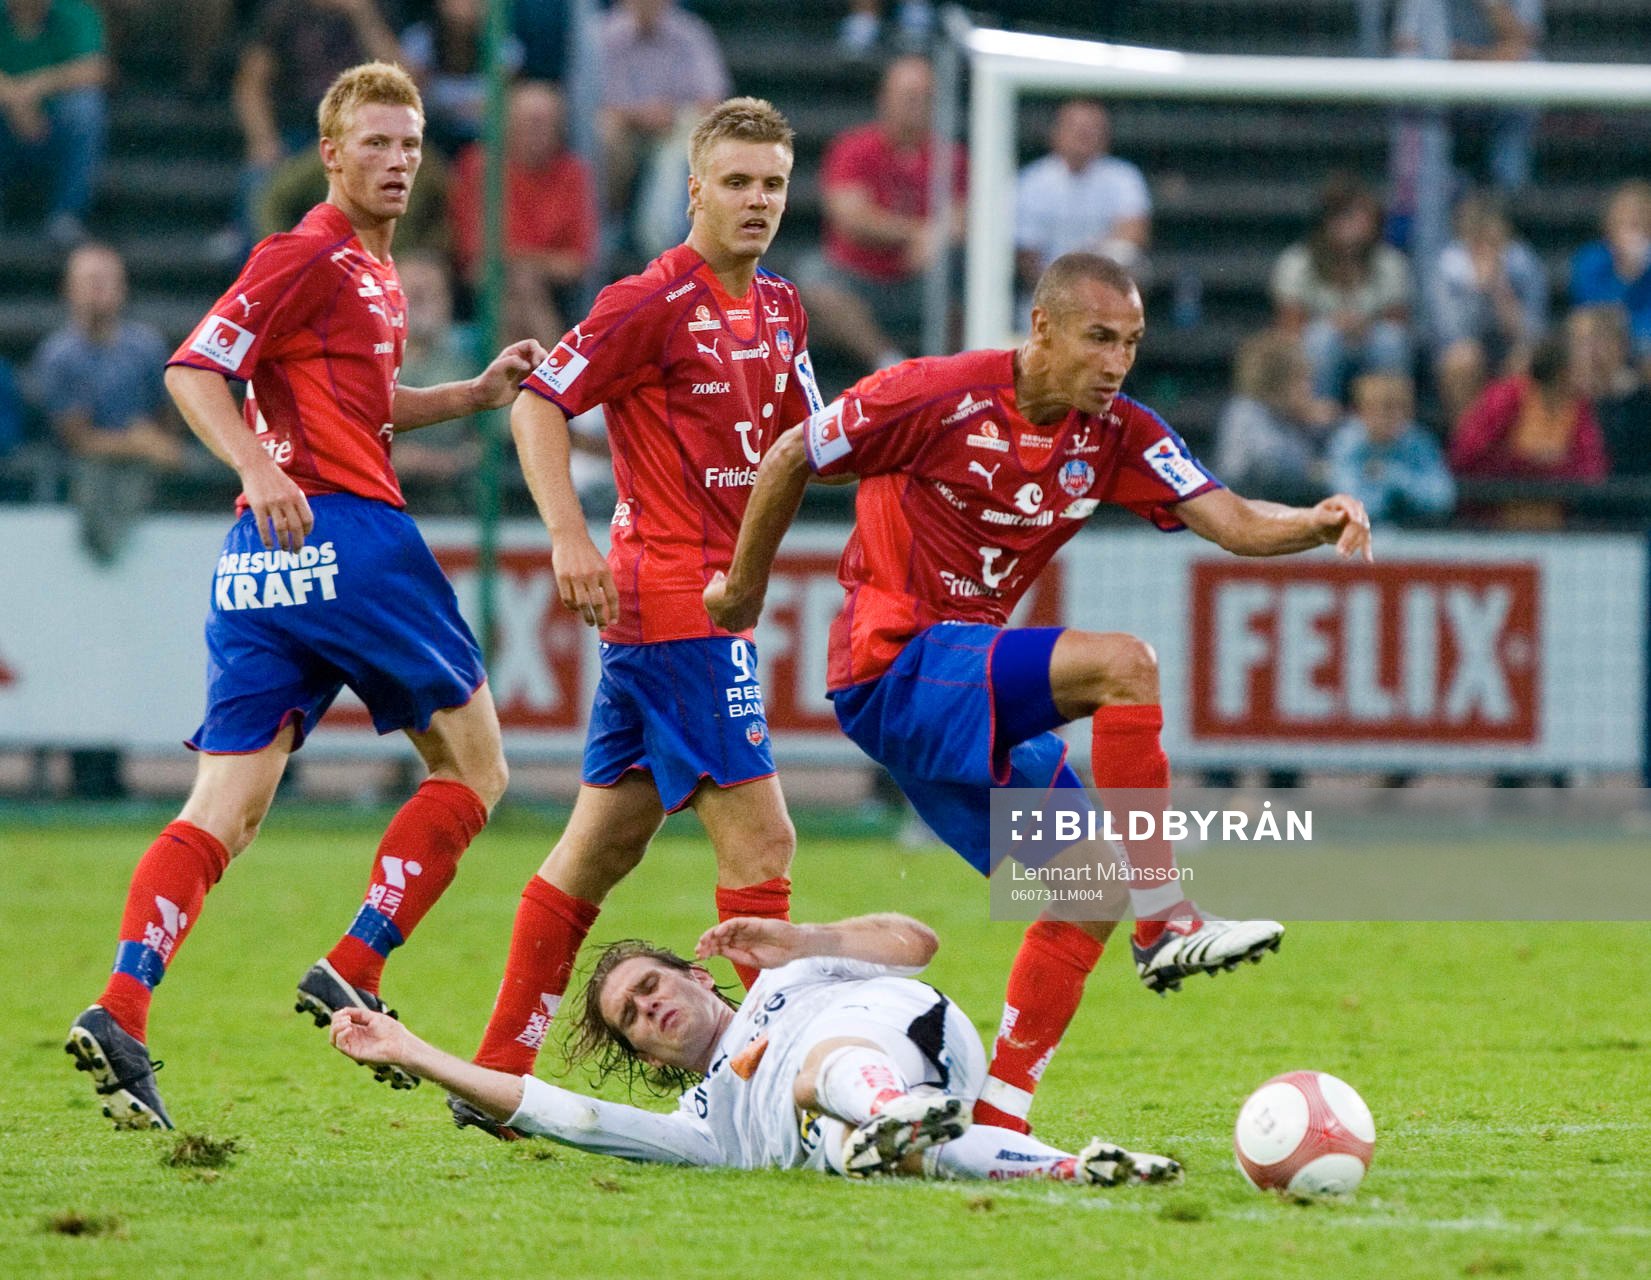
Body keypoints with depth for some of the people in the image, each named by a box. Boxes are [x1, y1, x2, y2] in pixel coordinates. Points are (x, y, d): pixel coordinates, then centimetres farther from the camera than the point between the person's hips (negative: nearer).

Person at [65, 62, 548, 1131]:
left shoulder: (371, 269, 23)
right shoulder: (313, 253, -5)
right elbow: (193, 370, -12)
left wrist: (477, 393, 27)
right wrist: (259, 469, -27)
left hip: (268, 560, 9)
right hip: (344, 532, -9)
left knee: (226, 811, -2)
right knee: (473, 763, 5)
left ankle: (121, 1010, -18)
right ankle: (351, 974, -3)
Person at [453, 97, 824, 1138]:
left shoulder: (778, 310, 13)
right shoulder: (655, 302, -12)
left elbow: (800, 436, 26)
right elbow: (538, 405, -12)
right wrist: (571, 537, -22)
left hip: (713, 597, 9)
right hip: (678, 602, -9)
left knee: (603, 843, 12)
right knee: (759, 836, -11)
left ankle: (501, 1067, 17)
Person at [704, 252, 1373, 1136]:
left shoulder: (1115, 435, 3)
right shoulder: (942, 397, -14)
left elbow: (1232, 522, -8)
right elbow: (790, 458, -3)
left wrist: (1314, 525, -29)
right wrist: (744, 589, 7)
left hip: (968, 684, 8)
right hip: (893, 665, -8)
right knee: (1122, 664, -27)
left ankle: (999, 1119, 7)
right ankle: (1167, 924, -25)